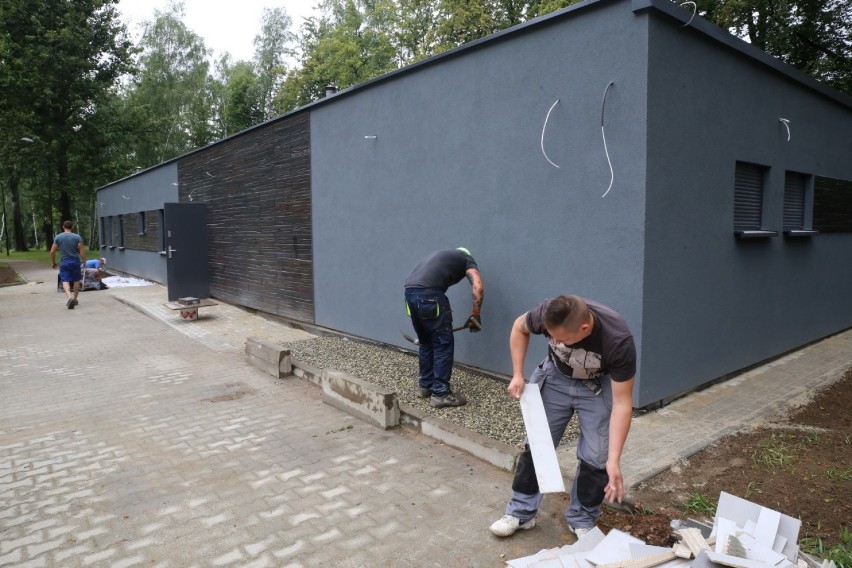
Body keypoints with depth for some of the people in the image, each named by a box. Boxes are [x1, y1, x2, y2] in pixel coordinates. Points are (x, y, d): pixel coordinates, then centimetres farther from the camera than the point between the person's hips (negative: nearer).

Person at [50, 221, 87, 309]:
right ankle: (75, 299, 21)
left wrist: (53, 263, 14)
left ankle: (70, 297, -27)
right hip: (75, 261, 0)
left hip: (64, 262, 0)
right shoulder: (77, 237, -3)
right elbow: (82, 251, -7)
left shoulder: (58, 237, 1)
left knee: (65, 281, -3)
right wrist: (84, 262, 4)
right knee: (76, 280, 14)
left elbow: (52, 252, 1)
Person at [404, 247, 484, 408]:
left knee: (425, 342, 21)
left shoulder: (441, 255, 37)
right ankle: (441, 394, 8)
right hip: (428, 294, -7)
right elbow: (478, 287, -1)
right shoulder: (467, 259, 19)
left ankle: (425, 386, 31)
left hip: (409, 291, 7)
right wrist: (475, 315, 8)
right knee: (443, 344, 4)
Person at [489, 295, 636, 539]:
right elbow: (520, 327, -7)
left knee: (596, 457, -5)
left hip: (599, 386, -2)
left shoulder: (618, 340, -37)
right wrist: (518, 375, -11)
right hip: (555, 377, 2)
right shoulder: (547, 314, -32)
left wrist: (613, 460, -32)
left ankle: (582, 519, 18)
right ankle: (521, 512, 19)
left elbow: (622, 403, -29)